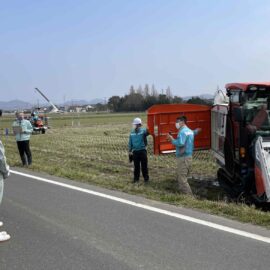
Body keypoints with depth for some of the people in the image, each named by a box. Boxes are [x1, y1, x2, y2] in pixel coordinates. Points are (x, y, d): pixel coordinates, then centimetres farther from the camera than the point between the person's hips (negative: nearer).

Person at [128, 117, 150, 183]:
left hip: (142, 151, -4)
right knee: (136, 166, 12)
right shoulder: (132, 132, 6)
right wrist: (130, 150, 12)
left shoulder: (143, 131, -7)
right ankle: (136, 178, 22)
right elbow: (130, 142, 12)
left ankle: (146, 178, 16)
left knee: (144, 165, 4)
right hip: (135, 151, 4)